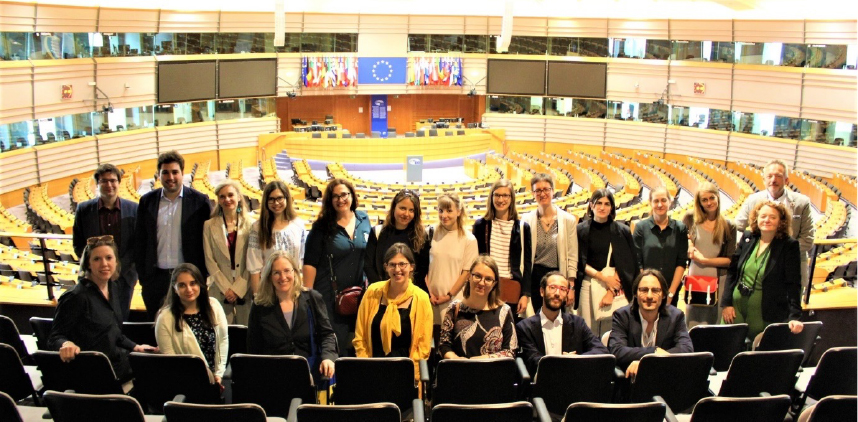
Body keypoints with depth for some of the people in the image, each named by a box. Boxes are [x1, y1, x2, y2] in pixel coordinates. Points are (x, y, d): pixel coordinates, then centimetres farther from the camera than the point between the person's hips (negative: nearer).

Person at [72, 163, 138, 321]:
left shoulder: (133, 209, 0)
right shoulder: (84, 209, 2)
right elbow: (78, 245, 5)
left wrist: (119, 267, -9)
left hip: (124, 275, 0)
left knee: (121, 319, 4)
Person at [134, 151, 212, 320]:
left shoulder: (199, 201, -1)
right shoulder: (147, 201, 7)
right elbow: (139, 241, 9)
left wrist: (202, 278, -4)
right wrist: (143, 276, 4)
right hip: (155, 279, 3)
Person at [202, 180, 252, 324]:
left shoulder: (250, 225, 4)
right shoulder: (210, 226, 5)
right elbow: (210, 261, 2)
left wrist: (239, 287, -8)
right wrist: (226, 288, -6)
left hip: (245, 290, 0)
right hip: (221, 291, 0)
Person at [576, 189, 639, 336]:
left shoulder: (622, 231, 5)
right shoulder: (581, 230, 5)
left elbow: (626, 265, 1)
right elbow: (580, 262, 3)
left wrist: (612, 292, -8)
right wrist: (603, 277, -9)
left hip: (616, 286, 0)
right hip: (589, 284, 0)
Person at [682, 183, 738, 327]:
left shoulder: (729, 227, 3)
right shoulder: (690, 219, 3)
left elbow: (730, 260, 1)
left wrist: (704, 260, -7)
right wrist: (687, 245, -6)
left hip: (718, 282, 0)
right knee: (693, 327, 2)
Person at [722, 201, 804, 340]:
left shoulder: (789, 246, -6)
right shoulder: (747, 238, 5)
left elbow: (793, 284, -10)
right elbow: (732, 271, 8)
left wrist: (794, 317, -19)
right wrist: (727, 303, 1)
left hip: (766, 314, -3)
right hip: (737, 304, 3)